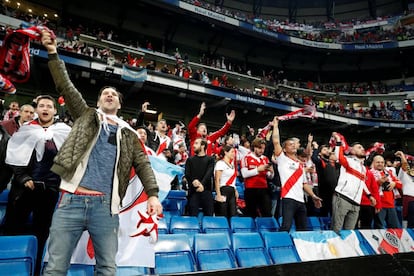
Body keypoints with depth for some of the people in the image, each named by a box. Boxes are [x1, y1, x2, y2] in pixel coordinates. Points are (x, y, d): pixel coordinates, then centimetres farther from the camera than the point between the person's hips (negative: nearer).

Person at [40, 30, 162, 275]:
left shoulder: (129, 133, 14)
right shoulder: (87, 116, 15)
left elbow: (143, 164, 6)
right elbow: (66, 86, 7)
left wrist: (153, 194, -6)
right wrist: (53, 53, -1)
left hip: (105, 205, 1)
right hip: (71, 200, 0)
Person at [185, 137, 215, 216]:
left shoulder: (210, 159, 8)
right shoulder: (190, 160, 14)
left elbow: (209, 173, -7)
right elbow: (187, 174, 2)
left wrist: (202, 184, -23)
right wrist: (193, 181, -19)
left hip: (206, 190, -1)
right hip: (193, 191, 1)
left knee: (209, 215, 0)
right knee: (193, 215, -1)